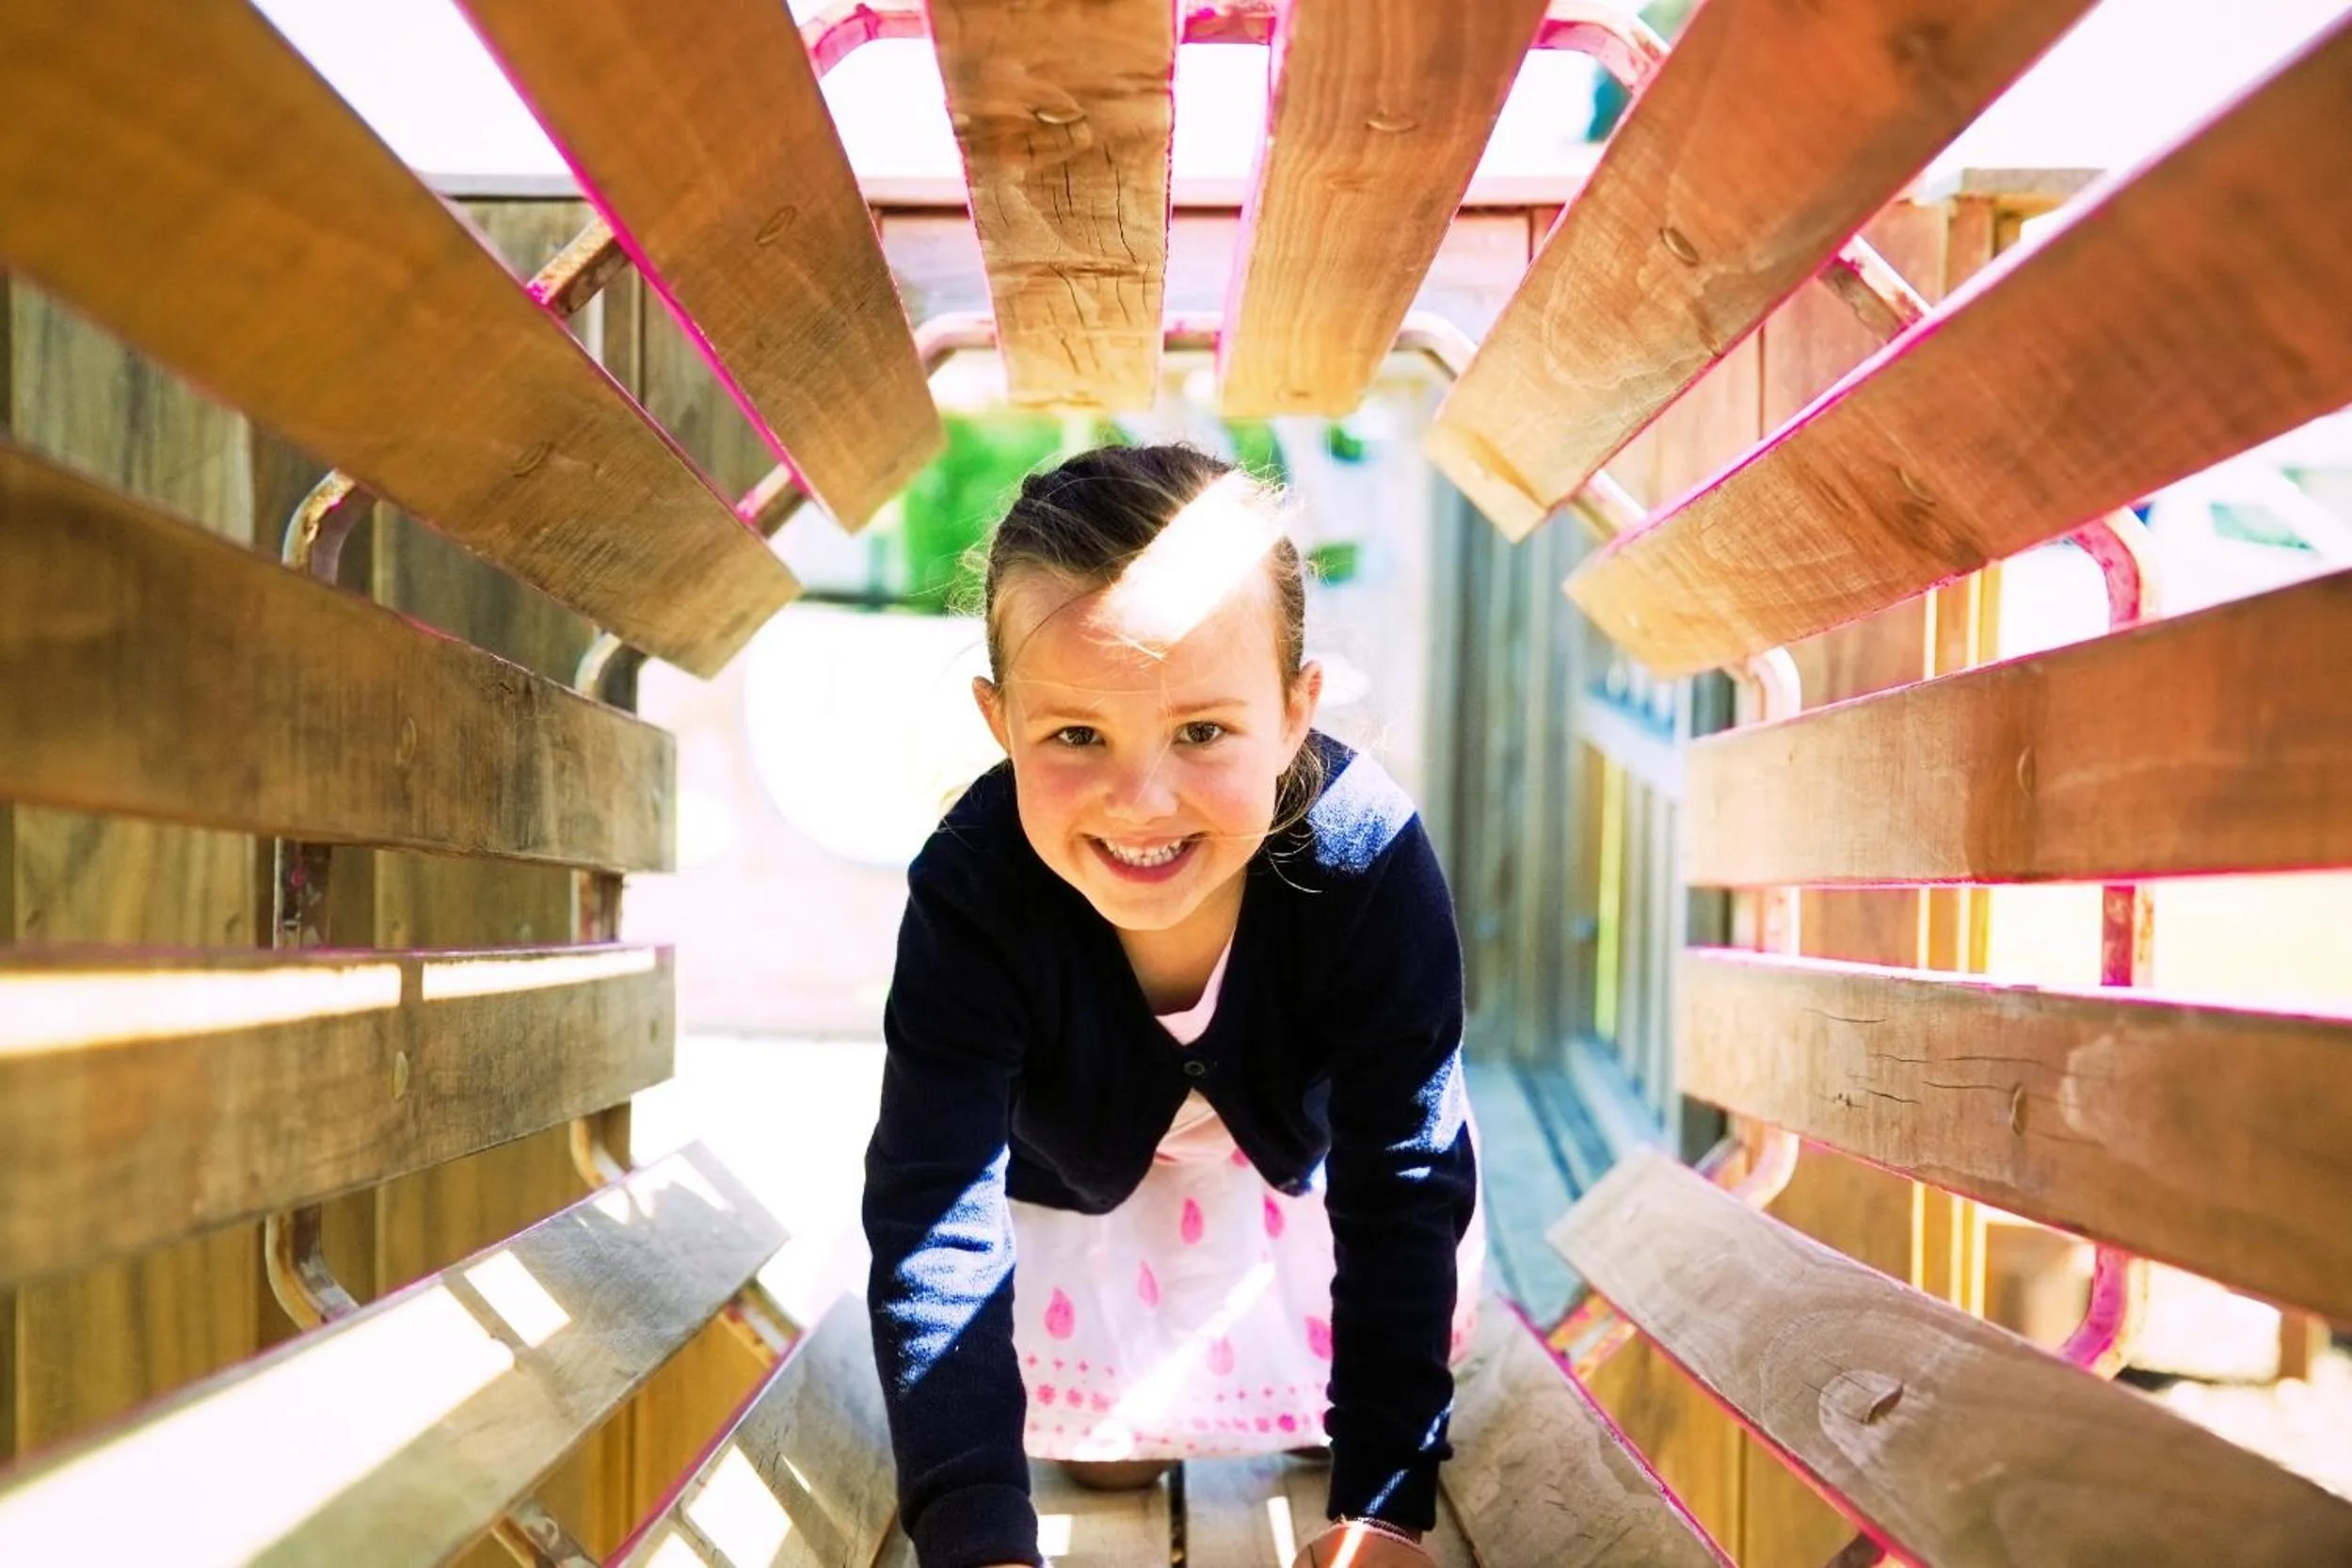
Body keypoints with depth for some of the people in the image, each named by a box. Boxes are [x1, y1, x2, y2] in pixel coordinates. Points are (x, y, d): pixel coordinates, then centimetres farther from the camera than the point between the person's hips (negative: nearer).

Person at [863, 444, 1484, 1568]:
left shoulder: (1370, 860, -39)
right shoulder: (971, 892, -39)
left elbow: (1404, 1189, -33)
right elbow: (935, 1218, -40)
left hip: (1315, 1145, 0)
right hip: (1084, 1172, 0)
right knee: (1107, 1453, 12)